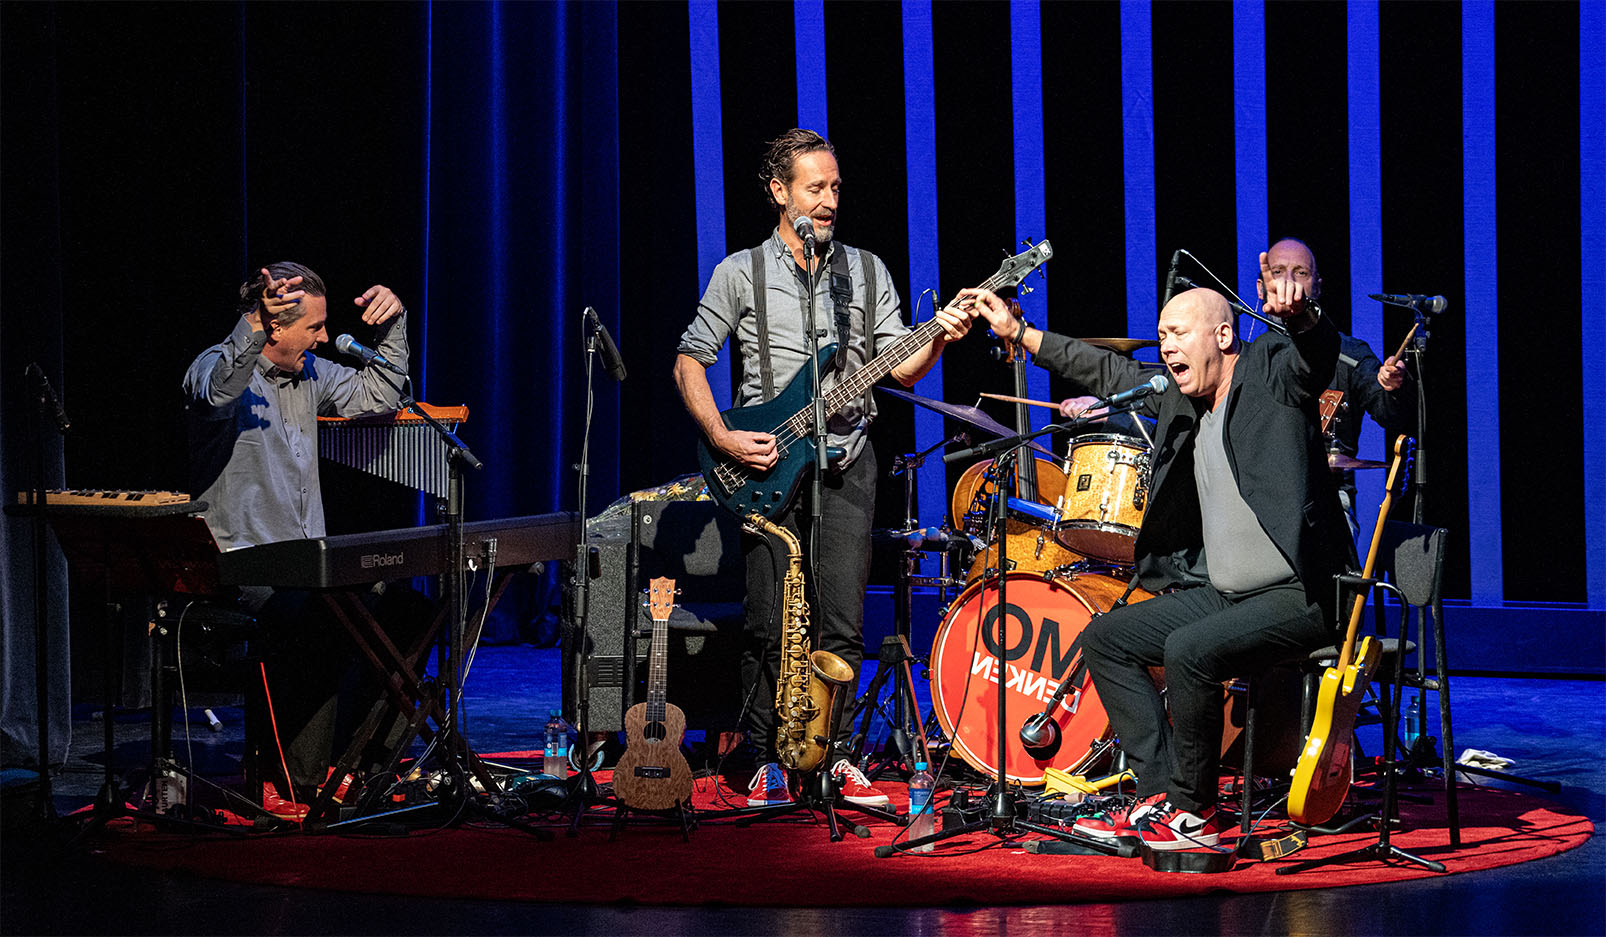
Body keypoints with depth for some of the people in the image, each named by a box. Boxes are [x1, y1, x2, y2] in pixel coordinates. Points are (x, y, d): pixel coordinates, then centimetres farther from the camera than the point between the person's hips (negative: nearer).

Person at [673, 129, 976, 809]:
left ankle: (830, 755, 11)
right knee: (770, 625, -2)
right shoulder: (741, 273, 3)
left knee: (842, 624, 0)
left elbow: (900, 367, 8)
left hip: (846, 461, 2)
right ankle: (768, 762, 9)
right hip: (766, 460, -2)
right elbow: (689, 361, 3)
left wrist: (938, 340, -13)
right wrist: (723, 438, -10)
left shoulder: (867, 271, 11)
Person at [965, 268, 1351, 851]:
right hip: (1221, 592, 10)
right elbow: (1109, 372, 23)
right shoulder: (1179, 399, 12)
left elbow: (1319, 353, -30)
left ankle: (1193, 813, -13)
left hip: (1297, 596, -10)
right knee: (1105, 640, 6)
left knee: (1188, 650, -30)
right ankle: (1159, 794, 0)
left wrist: (1299, 317, -54)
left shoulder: (1272, 372, -9)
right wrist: (1018, 331, 23)